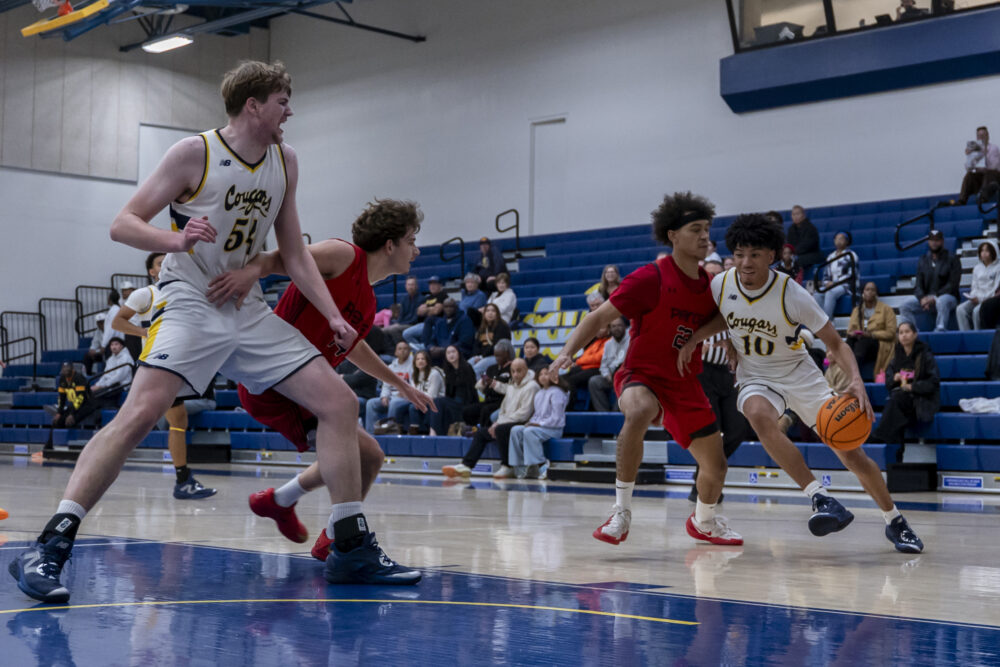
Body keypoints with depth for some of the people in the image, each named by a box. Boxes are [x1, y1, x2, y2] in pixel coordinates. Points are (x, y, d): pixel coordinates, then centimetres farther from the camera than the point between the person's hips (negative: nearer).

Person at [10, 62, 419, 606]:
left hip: (249, 312, 6)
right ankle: (50, 547, -21)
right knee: (139, 414, -25)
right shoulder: (195, 153, -8)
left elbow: (293, 252, 14)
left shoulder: (284, 162, 9)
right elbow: (123, 223, -9)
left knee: (339, 403, -2)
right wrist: (177, 239, -28)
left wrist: (333, 316, 4)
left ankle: (351, 547, 6)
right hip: (190, 307, -6)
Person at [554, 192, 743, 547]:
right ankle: (621, 510, -32)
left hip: (686, 384, 6)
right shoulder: (650, 279, -16)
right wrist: (567, 352, -29)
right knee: (638, 412, -41)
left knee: (716, 468, 8)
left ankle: (703, 521, 41)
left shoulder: (710, 287, 2)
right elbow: (599, 318, -16)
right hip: (642, 375, -6)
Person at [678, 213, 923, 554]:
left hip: (799, 374, -1)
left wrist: (856, 381, -33)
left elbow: (835, 343, -16)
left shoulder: (792, 295, -22)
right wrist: (693, 339, -4)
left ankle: (895, 522, 20)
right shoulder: (721, 285, -13)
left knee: (850, 452, -5)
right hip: (755, 378, 1)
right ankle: (821, 499, -34)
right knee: (759, 415, -37)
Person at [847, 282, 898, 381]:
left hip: (880, 345, -4)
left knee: (864, 341, -38)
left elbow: (891, 333, -2)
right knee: (850, 340, -31)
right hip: (860, 341, 4)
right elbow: (850, 330, 14)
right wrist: (853, 333, -12)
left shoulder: (886, 309, 8)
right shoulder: (857, 310, 21)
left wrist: (872, 334, -17)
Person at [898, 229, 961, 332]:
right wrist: (922, 298, -14)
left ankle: (940, 330, -37)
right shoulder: (923, 260, 15)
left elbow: (952, 285, -7)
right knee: (904, 305, -19)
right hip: (926, 297, 4)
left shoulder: (952, 259, 2)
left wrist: (935, 297, -18)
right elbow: (918, 284, 9)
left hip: (947, 295, -4)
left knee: (942, 302, -40)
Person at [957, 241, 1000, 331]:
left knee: (977, 311, -35)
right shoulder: (977, 268, 19)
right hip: (977, 299, 5)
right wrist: (973, 297, -4)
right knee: (960, 309, -24)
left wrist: (981, 298, -15)